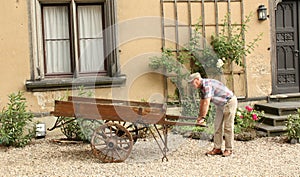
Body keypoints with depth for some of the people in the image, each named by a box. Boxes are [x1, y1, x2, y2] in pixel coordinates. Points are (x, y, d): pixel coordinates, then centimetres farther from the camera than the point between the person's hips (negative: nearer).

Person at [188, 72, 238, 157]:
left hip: (230, 102, -10)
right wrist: (200, 116, 22)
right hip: (220, 105, 10)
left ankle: (229, 150, 1)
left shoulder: (207, 85, -26)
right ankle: (217, 149, 8)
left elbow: (206, 103, -30)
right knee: (217, 126, 6)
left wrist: (203, 118, -29)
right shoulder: (202, 87, 5)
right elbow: (202, 102, 16)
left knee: (228, 127, -6)